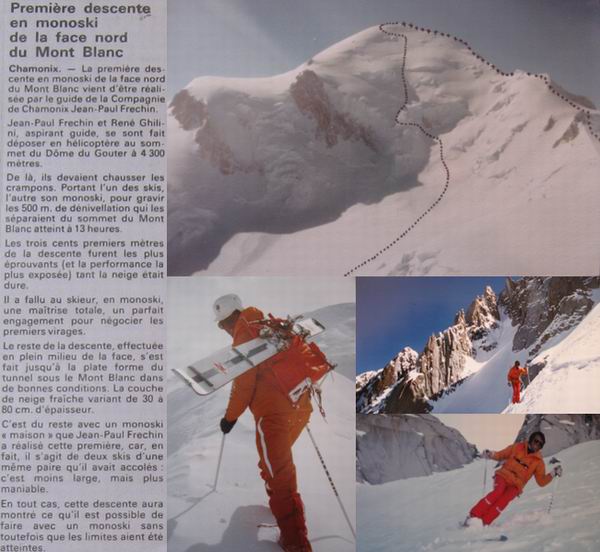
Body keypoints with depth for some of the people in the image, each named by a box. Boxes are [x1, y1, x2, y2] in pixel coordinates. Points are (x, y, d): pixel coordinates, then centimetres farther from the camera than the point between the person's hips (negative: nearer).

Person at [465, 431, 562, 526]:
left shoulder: (538, 462, 7)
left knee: (503, 501, -27)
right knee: (498, 492, -30)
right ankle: (474, 516, -28)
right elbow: (501, 455, 14)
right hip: (504, 476, 0)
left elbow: (542, 481, 7)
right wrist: (491, 454, -6)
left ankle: (483, 522, -31)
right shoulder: (517, 447, 7)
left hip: (516, 485, 1)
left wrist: (553, 474, -7)